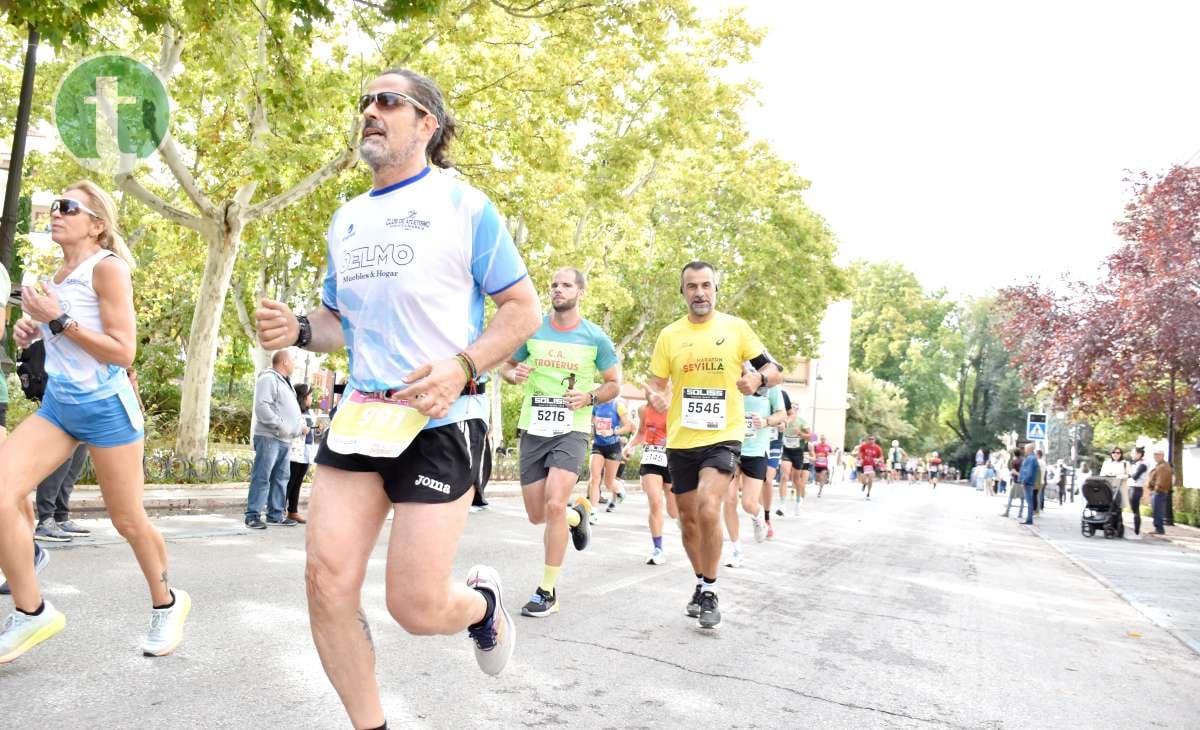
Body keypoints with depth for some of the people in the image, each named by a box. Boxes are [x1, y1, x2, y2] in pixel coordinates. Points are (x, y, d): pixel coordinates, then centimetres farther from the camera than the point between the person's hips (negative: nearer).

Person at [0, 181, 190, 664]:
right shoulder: (58, 273, 11)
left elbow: (123, 352, -16)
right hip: (57, 404, 7)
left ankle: (166, 604, 27)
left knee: (128, 522, 4)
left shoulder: (107, 267, -11)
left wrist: (58, 319, -20)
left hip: (105, 406, -7)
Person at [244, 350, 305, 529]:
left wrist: (300, 424, 14)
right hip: (269, 437, -10)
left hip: (284, 439, 10)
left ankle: (276, 514, 14)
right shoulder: (268, 379, -8)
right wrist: (279, 425, -22)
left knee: (281, 478, 9)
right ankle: (253, 516, -5)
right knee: (262, 477, -8)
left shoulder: (285, 382, 24)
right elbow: (261, 406, -19)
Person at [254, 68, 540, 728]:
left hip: (442, 422, -5)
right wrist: (298, 330, 2)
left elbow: (522, 309, -3)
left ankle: (483, 600, 33)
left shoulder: (465, 205, -2)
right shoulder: (345, 220, 16)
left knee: (416, 607, -5)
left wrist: (462, 368, -19)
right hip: (358, 413, 6)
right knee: (327, 580, -3)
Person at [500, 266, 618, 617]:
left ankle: (547, 591, -4)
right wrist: (515, 374, -10)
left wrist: (590, 397, -14)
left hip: (571, 431, -3)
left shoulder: (595, 337, -2)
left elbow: (614, 384, 7)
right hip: (533, 430, 3)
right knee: (537, 515, 7)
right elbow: (505, 365, 14)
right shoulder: (532, 329, 2)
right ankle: (578, 514, 42)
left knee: (554, 505, -19)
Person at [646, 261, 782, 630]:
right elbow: (656, 383, 9)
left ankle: (710, 593, -3)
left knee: (708, 509, -22)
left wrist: (758, 378, -21)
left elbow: (774, 370, 2)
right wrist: (654, 395, -14)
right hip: (681, 441, 3)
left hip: (723, 437, -3)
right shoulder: (669, 335, 4)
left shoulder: (736, 328, 0)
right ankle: (702, 585, 35)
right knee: (688, 519, 12)